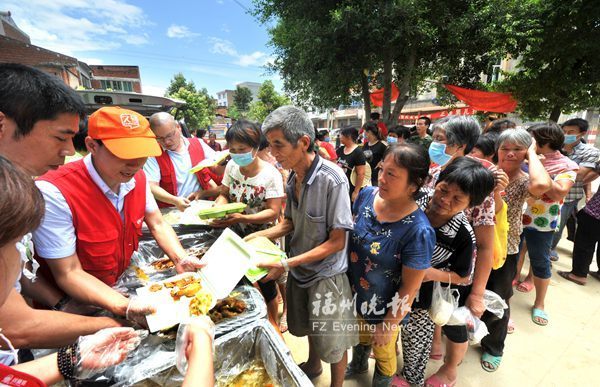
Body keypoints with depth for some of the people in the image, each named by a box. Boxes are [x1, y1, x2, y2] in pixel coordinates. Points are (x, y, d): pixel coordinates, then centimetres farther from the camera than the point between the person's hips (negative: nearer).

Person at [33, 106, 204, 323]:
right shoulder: (53, 192, -25)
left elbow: (157, 225, 2)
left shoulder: (137, 177, -6)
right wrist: (125, 306, -34)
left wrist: (181, 259, -15)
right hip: (76, 304, -4)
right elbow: (69, 274, -21)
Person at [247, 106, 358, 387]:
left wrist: (287, 264, -25)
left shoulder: (332, 179, -26)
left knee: (332, 342, 16)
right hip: (300, 269, 6)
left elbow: (337, 241, -23)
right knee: (308, 326, 29)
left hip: (326, 274, -6)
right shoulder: (292, 178, -6)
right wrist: (261, 235, -7)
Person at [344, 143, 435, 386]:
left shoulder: (418, 231, -33)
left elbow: (410, 288, -22)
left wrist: (388, 325, -11)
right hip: (354, 295, 5)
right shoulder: (367, 195, -17)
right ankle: (358, 366, 67)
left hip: (383, 310, -5)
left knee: (383, 354, 27)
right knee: (360, 337, 35)